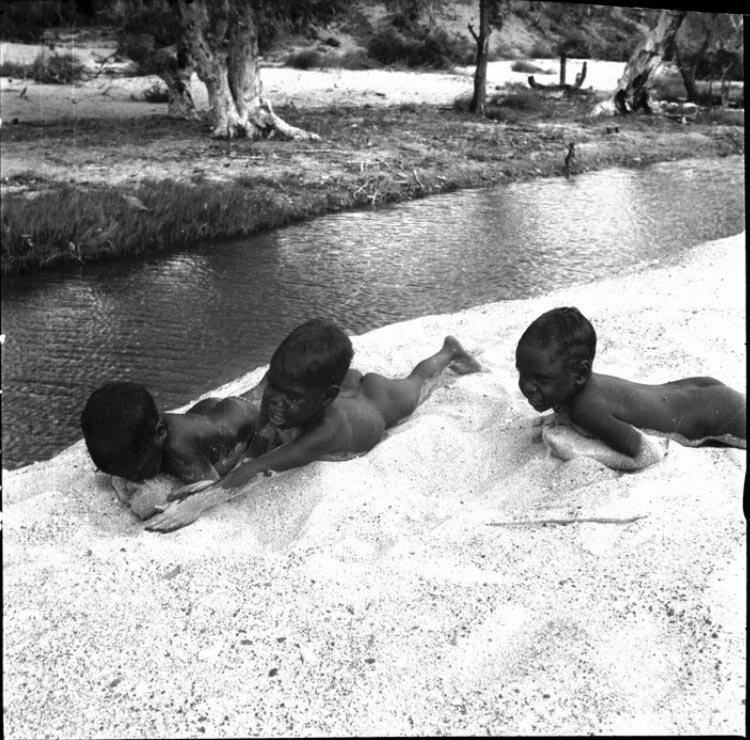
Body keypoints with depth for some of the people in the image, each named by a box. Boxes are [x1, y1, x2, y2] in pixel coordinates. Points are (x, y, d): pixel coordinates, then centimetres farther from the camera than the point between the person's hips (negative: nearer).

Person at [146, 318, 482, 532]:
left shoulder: (328, 429, -55)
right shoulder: (277, 389, -41)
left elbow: (257, 469, -65)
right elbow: (259, 450, -25)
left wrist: (203, 499, -75)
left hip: (376, 401, -1)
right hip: (343, 386, 2)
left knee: (415, 385, 33)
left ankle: (448, 351, 60)